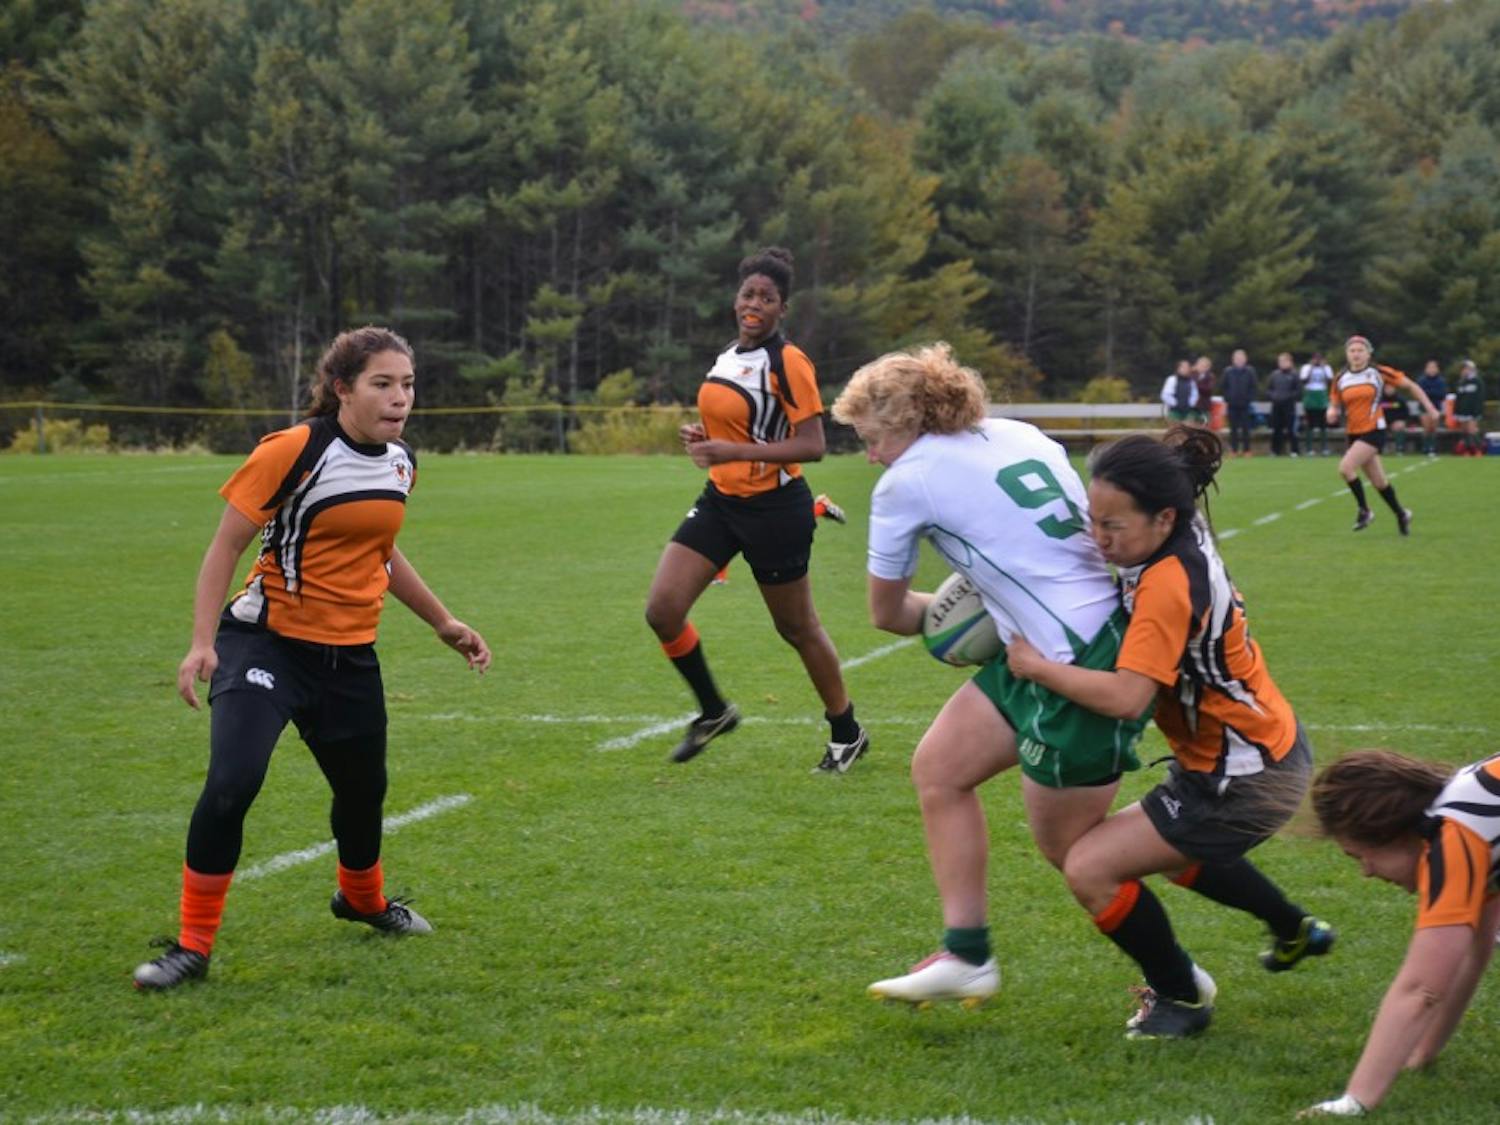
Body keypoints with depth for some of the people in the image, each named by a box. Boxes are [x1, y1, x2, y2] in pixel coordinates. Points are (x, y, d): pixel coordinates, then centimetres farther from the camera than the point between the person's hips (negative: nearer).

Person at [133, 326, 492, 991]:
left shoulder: (400, 462, 5)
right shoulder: (292, 451, -16)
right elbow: (226, 545, -12)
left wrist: (444, 623, 25)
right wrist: (202, 641, -20)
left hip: (351, 655, 6)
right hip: (268, 641, -6)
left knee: (363, 789, 17)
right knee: (231, 784, -22)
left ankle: (362, 899, 49)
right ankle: (193, 946, -9)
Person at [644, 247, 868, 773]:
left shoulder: (788, 363, -15)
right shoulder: (727, 356, 9)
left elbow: (812, 445, -21)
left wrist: (733, 452, -27)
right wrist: (702, 436, 3)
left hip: (774, 508, -7)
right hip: (719, 501, 7)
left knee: (797, 627, 6)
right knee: (662, 609, -6)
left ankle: (847, 733, 26)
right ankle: (714, 712, 14)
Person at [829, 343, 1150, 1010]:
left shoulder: (906, 483, -7)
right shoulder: (1019, 436, 12)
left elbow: (886, 613, 5)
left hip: (1082, 666, -9)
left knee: (1067, 844, 5)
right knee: (938, 768, 12)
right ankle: (967, 955, 16)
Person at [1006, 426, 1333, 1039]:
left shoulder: (1168, 585, -29)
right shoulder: (1187, 544, -1)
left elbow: (1127, 695, -36)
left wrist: (1035, 665, -24)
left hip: (1246, 781, -10)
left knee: (1091, 869, -13)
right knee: (1171, 846, 37)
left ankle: (1181, 993, 8)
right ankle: (1294, 930, 53)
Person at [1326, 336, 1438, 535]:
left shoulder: (1379, 373, -7)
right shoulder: (1340, 380, 3)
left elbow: (1410, 386, 2)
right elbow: (1335, 406, 13)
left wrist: (1429, 408, -1)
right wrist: (1332, 414, -11)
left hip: (1374, 431, -5)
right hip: (1353, 434, 5)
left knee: (1345, 467, -23)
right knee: (1379, 481, 12)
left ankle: (1364, 510, -7)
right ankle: (1401, 514, 33)